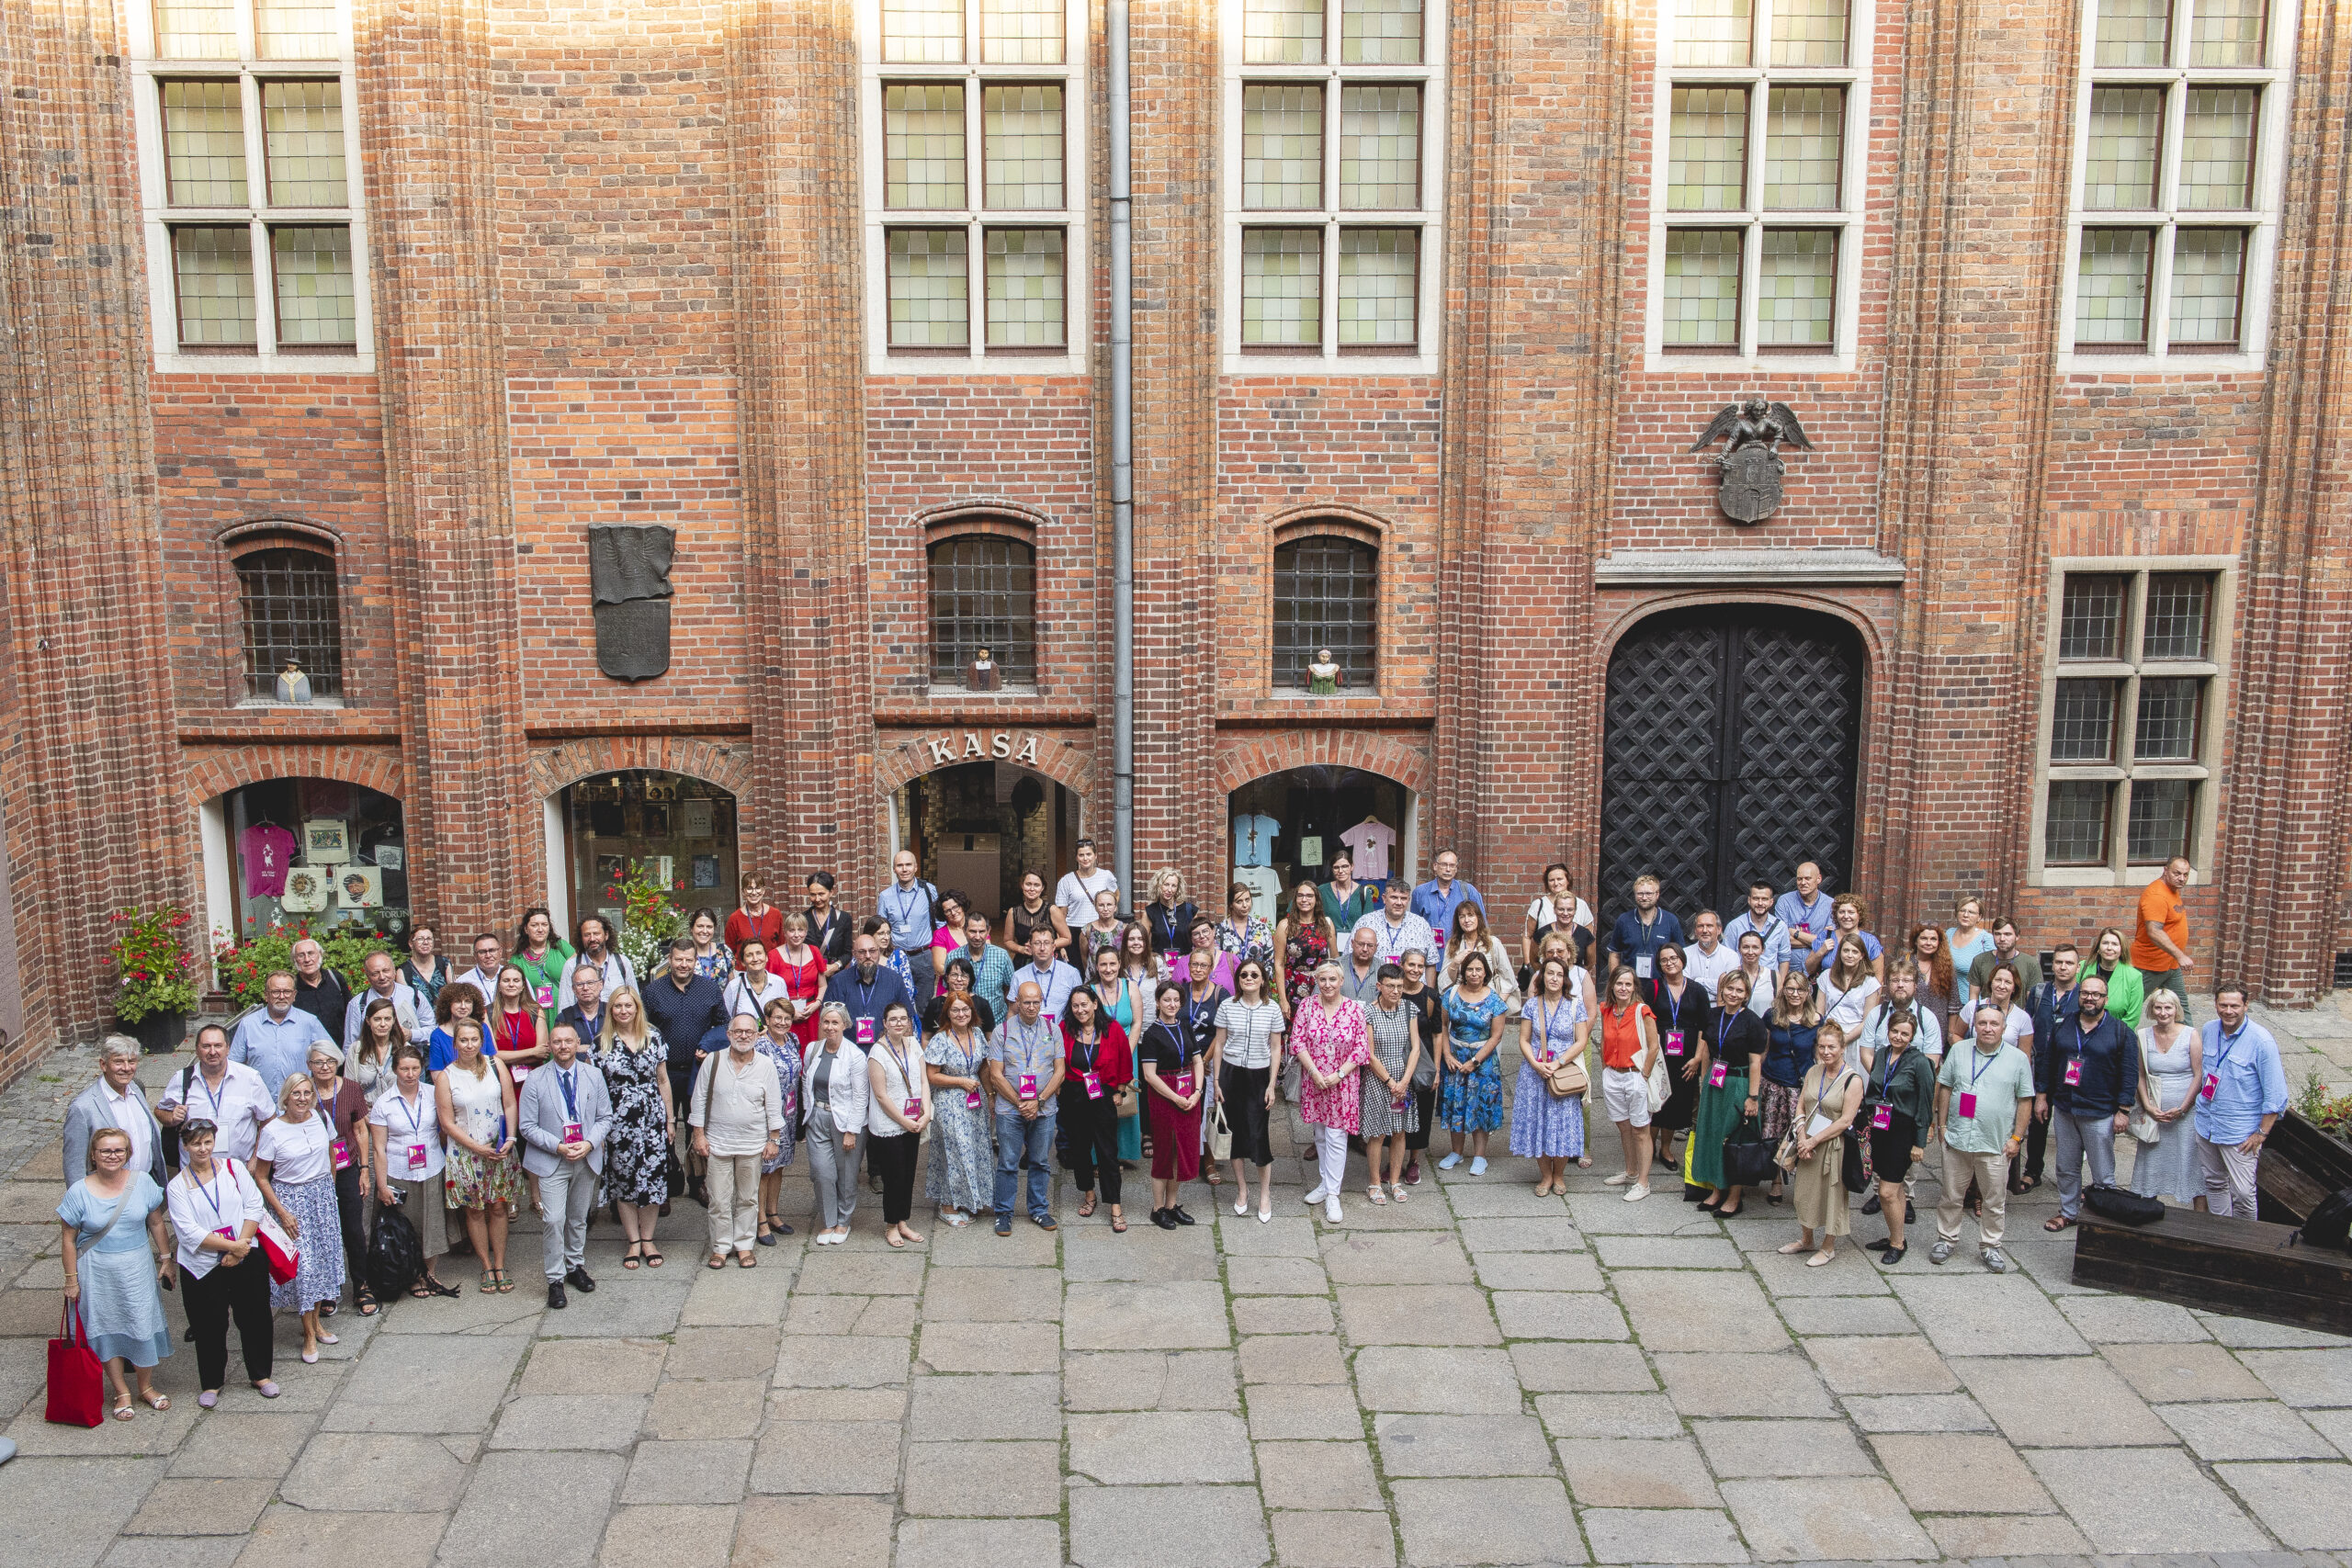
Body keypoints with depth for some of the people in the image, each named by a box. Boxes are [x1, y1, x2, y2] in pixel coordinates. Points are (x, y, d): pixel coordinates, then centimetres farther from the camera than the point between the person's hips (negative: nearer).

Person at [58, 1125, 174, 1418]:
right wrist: (72, 1279, -3)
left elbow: (156, 1222, 6)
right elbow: (68, 1239, -4)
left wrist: (165, 1258, 8)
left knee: (143, 1325, 5)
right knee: (107, 1330, 8)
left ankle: (146, 1386, 25)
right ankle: (122, 1392, 23)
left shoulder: (142, 1181, -5)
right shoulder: (80, 1191, -11)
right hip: (97, 1272, -1)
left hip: (137, 1268, 1)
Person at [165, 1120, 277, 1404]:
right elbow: (188, 1232, -11)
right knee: (209, 1327, 7)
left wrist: (241, 1246, -12)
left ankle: (261, 1375, 25)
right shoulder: (177, 1186, -3)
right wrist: (231, 1246, -18)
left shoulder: (233, 1168, 2)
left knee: (254, 1318, 8)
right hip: (202, 1267, -1)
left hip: (246, 1261, 1)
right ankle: (211, 1383, 25)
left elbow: (254, 1206, -1)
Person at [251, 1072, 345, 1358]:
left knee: (323, 1256, 7)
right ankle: (309, 1334, 4)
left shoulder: (321, 1119, -1)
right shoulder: (272, 1130, -12)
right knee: (301, 1262, -5)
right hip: (290, 1198, -4)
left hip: (323, 1195, 4)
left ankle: (316, 1321, 21)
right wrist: (282, 1212, -10)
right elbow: (260, 1176, -6)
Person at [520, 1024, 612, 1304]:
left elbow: (605, 1117, 5)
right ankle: (555, 1280, -1)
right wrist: (559, 1147, -17)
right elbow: (528, 1126, -7)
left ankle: (575, 1267, 32)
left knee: (579, 1218, 15)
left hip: (587, 1159, 3)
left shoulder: (594, 1076, 2)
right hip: (551, 1162, -3)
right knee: (553, 1220, -10)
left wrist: (589, 1143, -13)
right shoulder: (535, 1081, -6)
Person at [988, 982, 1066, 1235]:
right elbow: (996, 1074, -4)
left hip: (1044, 1109, 2)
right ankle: (1004, 1213, 14)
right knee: (1008, 1164, 2)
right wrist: (1019, 1103, -11)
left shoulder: (1053, 1030, 4)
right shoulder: (1002, 1031, -2)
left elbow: (1059, 1071, 2)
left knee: (1040, 1162, 10)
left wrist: (1038, 1101, -9)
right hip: (1009, 1110, -2)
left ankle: (1039, 1210, 24)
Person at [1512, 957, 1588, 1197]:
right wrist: (1536, 1065, -12)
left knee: (1563, 1122, 0)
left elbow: (1580, 1042, -3)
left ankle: (1559, 1176, 17)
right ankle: (1545, 1176, 16)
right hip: (1534, 1072, 1)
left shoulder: (1575, 1004, -1)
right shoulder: (1531, 1005, 3)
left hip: (1565, 1073, -1)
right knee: (1537, 1121, 2)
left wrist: (1558, 1064, -14)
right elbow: (1524, 1040, 4)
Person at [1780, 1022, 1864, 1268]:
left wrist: (1815, 1140, -16)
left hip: (1834, 1146, -6)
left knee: (1832, 1194, 5)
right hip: (1808, 1144, 6)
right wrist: (1802, 1138, -8)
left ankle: (1829, 1247, 21)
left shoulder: (1853, 1080, -13)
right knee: (1805, 1190, 15)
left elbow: (1845, 1120, -17)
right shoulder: (1814, 1072, 4)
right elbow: (1801, 1107, 6)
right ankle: (1806, 1239, 33)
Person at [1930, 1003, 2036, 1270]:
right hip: (1957, 1139, 1)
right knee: (1951, 1196, 9)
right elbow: (1944, 1088, 10)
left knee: (1995, 1201, 7)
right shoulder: (1958, 1052, 5)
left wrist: (2017, 1138, -2)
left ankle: (1990, 1246, 21)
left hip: (1996, 1145, -1)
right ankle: (1946, 1239, 23)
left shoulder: (2018, 1058, 1)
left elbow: (2025, 1101, 2)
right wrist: (1942, 1124, 5)